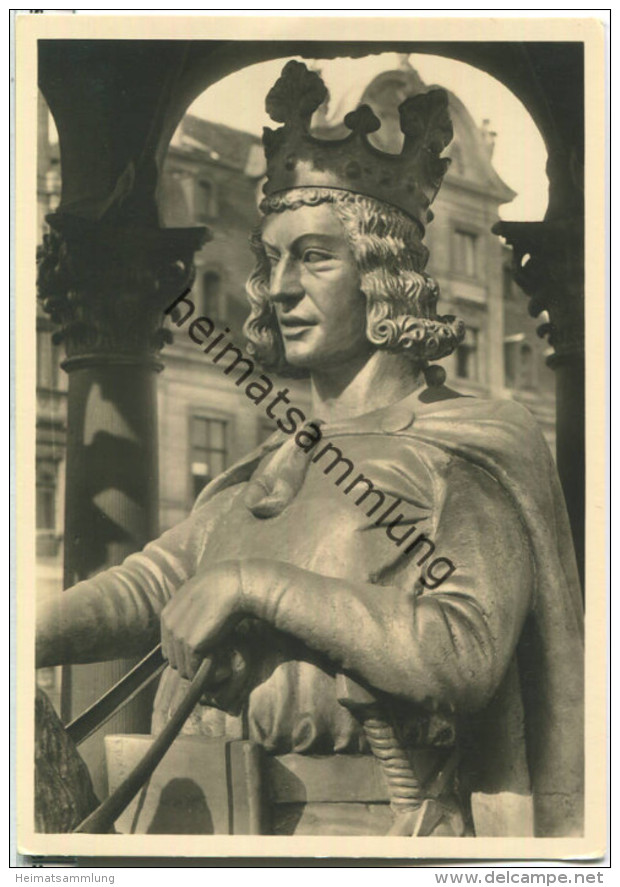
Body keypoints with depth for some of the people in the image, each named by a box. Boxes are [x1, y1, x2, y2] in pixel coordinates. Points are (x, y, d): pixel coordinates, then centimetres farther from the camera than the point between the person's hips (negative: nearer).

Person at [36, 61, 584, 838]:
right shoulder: (269, 469, 18)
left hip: (366, 828, -6)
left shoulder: (471, 454, -3)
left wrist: (257, 586, -17)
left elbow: (465, 654, -17)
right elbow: (149, 586, 11)